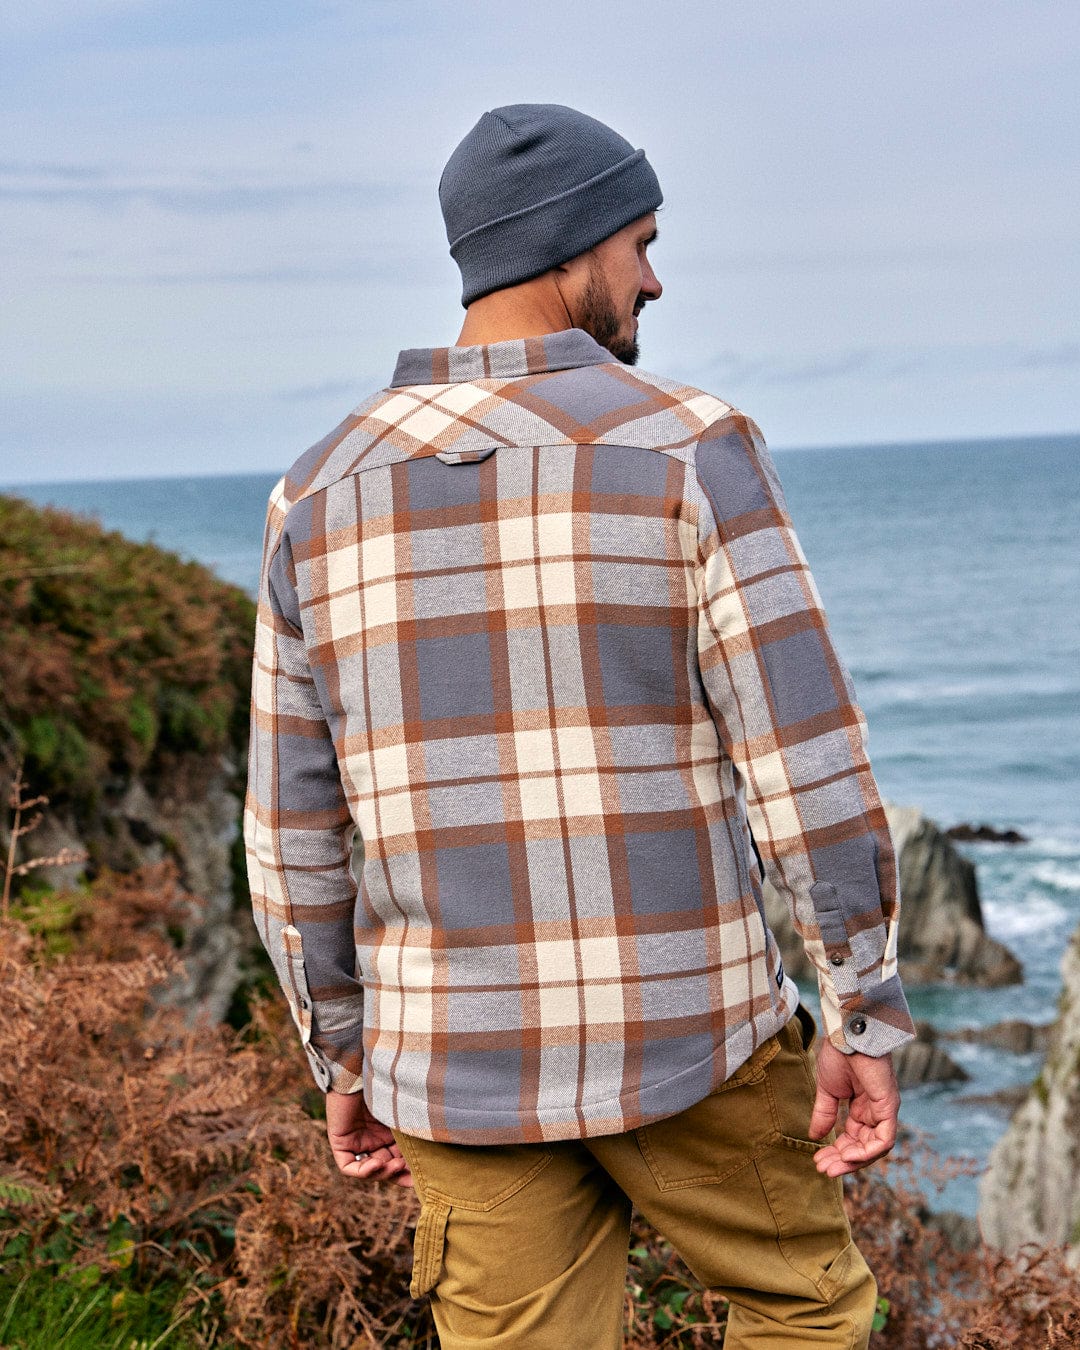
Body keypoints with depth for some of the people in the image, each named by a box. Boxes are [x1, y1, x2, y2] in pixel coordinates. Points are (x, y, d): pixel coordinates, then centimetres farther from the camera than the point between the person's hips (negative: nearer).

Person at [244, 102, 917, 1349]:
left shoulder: (323, 491, 2)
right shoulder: (688, 449, -10)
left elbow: (294, 826, 5)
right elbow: (808, 762, -14)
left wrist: (345, 1056, 15)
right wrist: (865, 1021, -5)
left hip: (463, 1055, 3)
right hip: (678, 1034, -3)